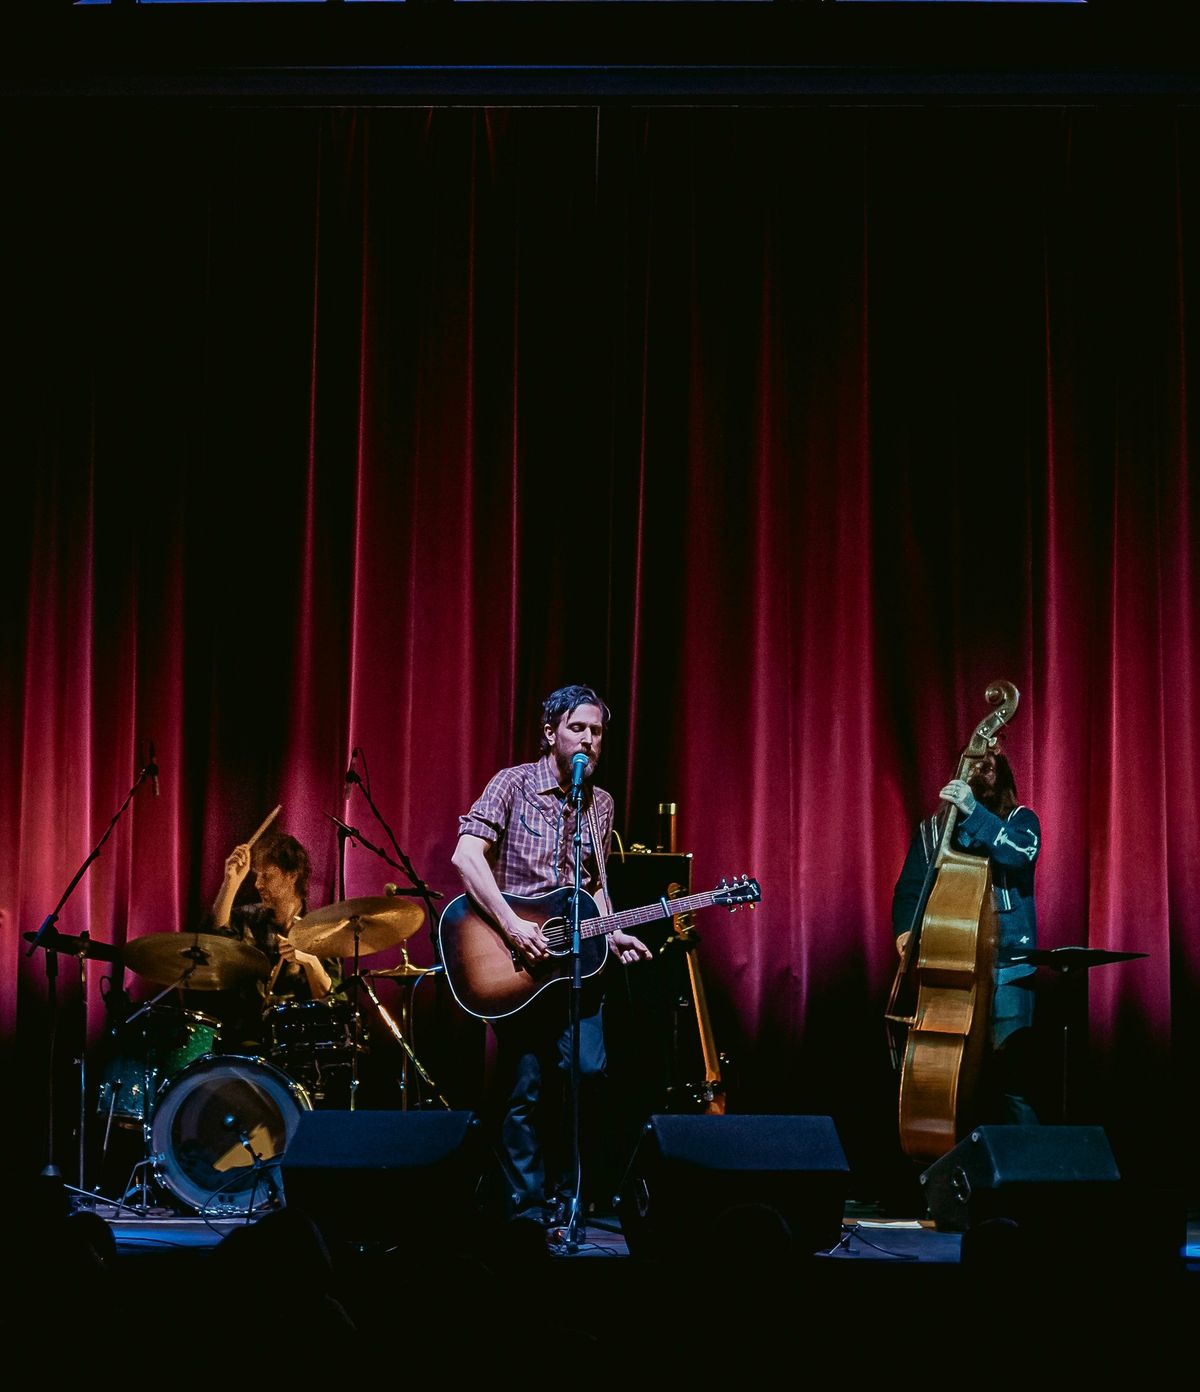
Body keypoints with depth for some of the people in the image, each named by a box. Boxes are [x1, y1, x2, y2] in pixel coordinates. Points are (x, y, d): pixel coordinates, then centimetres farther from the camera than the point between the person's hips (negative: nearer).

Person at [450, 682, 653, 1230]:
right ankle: (527, 1210, 8)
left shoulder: (600, 804, 14)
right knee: (526, 1089, -3)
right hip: (515, 958, -4)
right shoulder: (514, 784, -4)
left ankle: (565, 1197, 6)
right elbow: (466, 855, -14)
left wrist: (610, 934, 3)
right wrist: (511, 925, -21)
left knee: (588, 1072, -10)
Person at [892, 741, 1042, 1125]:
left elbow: (1022, 854, -16)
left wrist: (974, 814, -28)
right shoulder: (933, 829, 13)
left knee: (1010, 1072, -10)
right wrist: (905, 931, -12)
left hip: (1006, 968, -2)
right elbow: (910, 888, 7)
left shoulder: (1020, 821, 6)